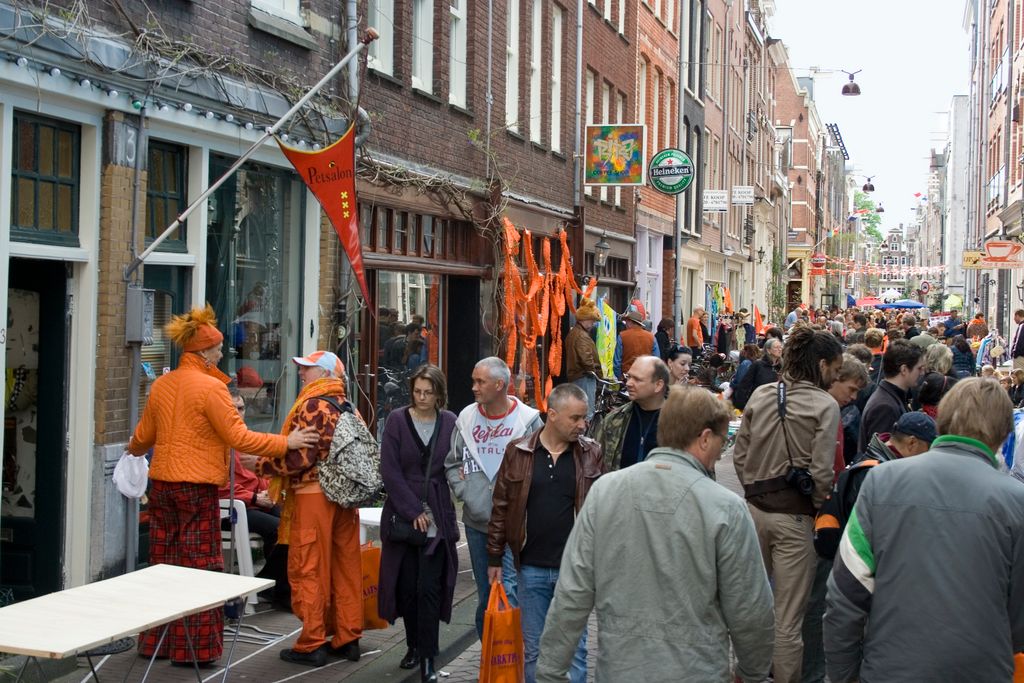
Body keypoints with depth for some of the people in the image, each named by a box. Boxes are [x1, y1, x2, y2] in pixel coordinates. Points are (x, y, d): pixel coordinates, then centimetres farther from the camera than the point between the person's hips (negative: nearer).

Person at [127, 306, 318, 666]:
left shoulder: (161, 384, 8)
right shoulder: (210, 387, -13)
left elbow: (144, 434, 19)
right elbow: (238, 437, -15)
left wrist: (135, 450, 42)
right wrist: (286, 442, -9)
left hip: (162, 483, 7)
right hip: (197, 487, -7)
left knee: (163, 564, 14)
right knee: (199, 567, 1)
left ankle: (156, 642, 23)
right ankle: (194, 647, 5)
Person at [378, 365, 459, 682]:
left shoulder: (450, 422, 1)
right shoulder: (397, 420, -1)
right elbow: (390, 471, -6)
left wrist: (432, 511, -4)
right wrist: (413, 512, -11)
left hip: (437, 517, -1)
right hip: (401, 516, 1)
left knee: (429, 588, -6)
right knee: (407, 586, 8)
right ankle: (413, 646, 26)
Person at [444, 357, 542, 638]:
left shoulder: (529, 420, -8)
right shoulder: (466, 417, 6)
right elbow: (452, 463, 16)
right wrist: (463, 490, 1)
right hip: (476, 520, 5)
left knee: (508, 588, -12)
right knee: (484, 593, 15)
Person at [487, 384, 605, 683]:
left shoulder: (591, 453, -1)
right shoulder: (518, 452, -1)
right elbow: (501, 508, 4)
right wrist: (495, 558, 4)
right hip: (531, 568, 1)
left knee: (574, 649, 6)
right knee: (533, 649, 11)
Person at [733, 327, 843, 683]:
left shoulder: (760, 395, 2)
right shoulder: (825, 405, -11)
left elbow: (739, 455, 5)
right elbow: (821, 471, -15)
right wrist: (818, 507, 2)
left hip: (755, 508, 5)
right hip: (795, 516, -5)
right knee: (788, 617, 5)